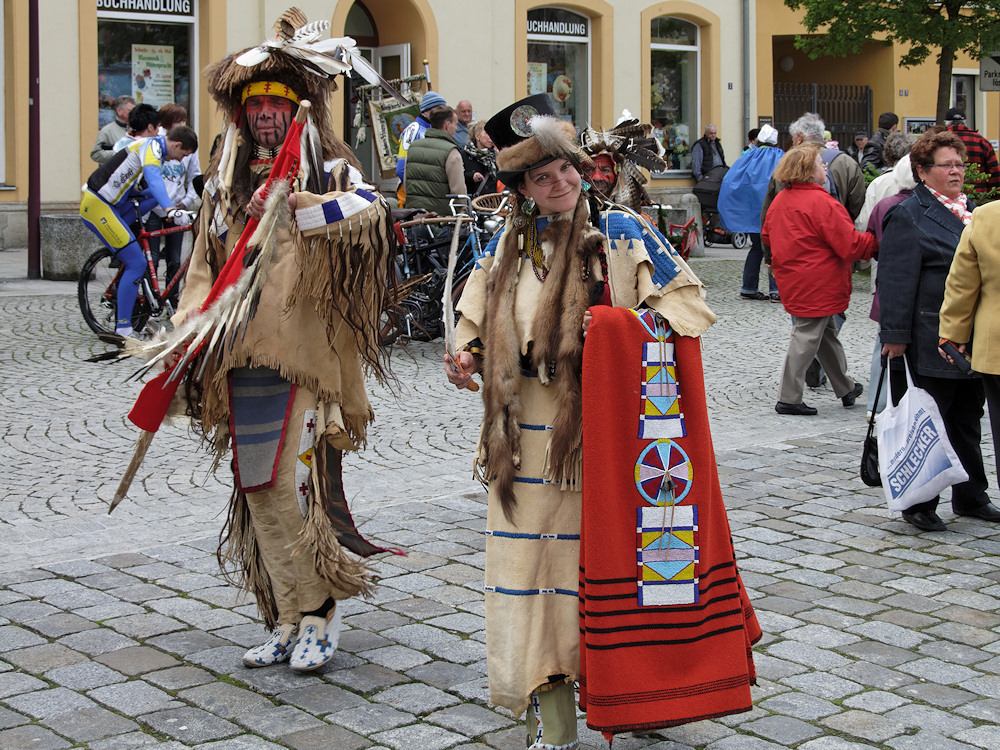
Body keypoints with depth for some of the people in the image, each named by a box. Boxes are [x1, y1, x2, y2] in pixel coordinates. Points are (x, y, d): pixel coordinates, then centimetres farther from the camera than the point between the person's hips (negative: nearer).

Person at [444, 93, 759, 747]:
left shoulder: (621, 233, -2)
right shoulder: (508, 245, 9)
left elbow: (691, 304, -4)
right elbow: (478, 323, 22)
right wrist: (467, 359, 1)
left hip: (599, 436, -3)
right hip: (525, 441, 3)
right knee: (529, 560, 2)